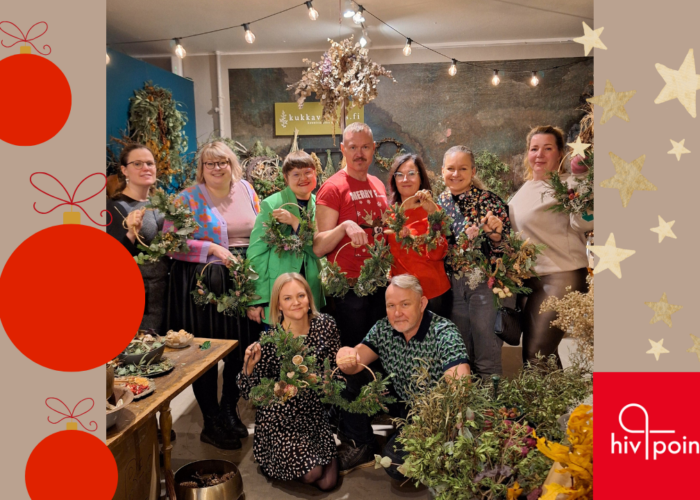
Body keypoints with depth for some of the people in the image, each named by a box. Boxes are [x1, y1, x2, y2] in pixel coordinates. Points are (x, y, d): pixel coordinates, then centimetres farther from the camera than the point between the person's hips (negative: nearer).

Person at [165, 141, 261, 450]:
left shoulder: (246, 190, 9)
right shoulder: (188, 199, -4)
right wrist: (214, 248, -17)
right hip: (202, 283, -4)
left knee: (241, 349, 10)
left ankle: (229, 410, 32)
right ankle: (211, 423, 20)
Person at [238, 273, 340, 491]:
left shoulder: (326, 325, -11)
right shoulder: (270, 340, -18)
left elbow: (334, 371, 1)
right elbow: (249, 393, -14)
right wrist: (249, 366, -31)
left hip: (314, 412, 3)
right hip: (280, 417, -3)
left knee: (327, 482, -1)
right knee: (311, 474, -12)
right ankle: (280, 454, 17)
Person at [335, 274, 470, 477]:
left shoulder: (444, 333, -23)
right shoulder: (383, 329, -5)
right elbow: (354, 365, -11)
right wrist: (346, 358, -37)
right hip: (400, 403, 6)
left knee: (395, 461, -27)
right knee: (347, 383, -11)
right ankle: (362, 449, 8)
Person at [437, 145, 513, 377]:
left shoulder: (490, 201, -8)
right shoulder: (440, 203, 6)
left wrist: (495, 232, -26)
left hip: (487, 283, -4)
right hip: (454, 286, 5)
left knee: (487, 359, 0)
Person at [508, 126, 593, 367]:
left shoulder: (567, 184, -6)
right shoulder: (524, 191, 16)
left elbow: (583, 224, -21)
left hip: (562, 276, -8)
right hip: (528, 277, 8)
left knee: (538, 352, -12)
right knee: (531, 350, 12)